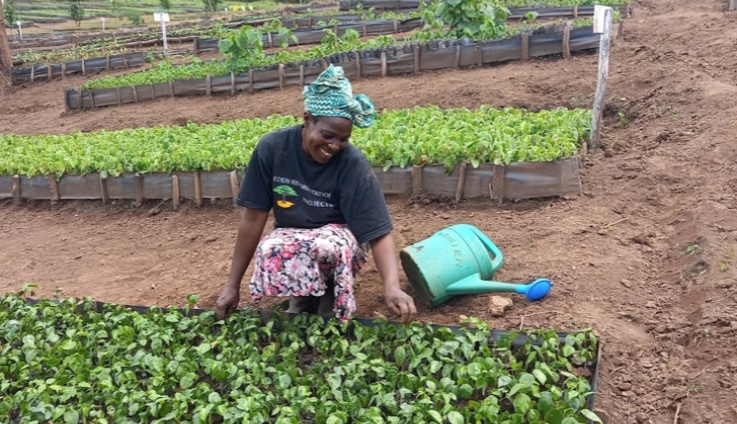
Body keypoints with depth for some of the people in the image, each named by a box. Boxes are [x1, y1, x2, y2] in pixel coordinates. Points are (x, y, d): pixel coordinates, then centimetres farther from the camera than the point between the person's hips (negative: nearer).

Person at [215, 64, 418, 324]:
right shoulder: (272, 148, -18)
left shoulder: (353, 164, -24)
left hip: (339, 236, -1)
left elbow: (378, 232, -27)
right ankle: (303, 300, -3)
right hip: (291, 236, 1)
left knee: (329, 247, -38)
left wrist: (392, 287, -45)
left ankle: (332, 318, -7)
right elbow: (253, 218, -13)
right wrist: (233, 286, -11)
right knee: (269, 252, -34)